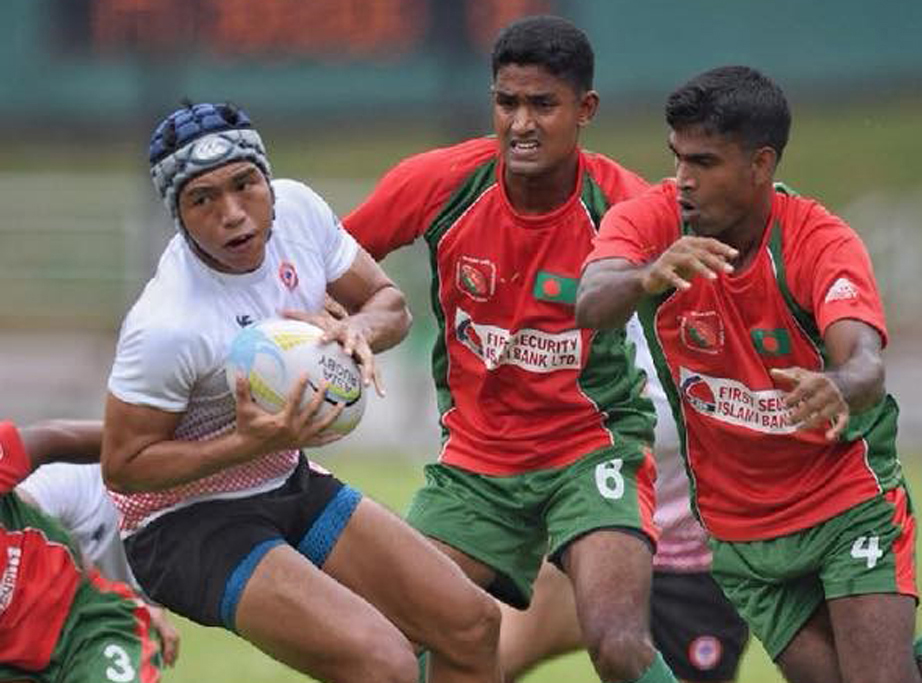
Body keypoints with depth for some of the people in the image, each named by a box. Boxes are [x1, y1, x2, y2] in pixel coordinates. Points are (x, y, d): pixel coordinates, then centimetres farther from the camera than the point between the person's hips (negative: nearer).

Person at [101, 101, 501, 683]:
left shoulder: (297, 209, -11)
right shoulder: (166, 328, -31)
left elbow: (390, 305, 4)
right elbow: (123, 466, -20)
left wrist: (358, 330, -20)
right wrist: (251, 442, -32)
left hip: (290, 483, 8)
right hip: (188, 521, -8)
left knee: (474, 627, 5)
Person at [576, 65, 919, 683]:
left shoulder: (823, 241, -18)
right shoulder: (651, 221, -11)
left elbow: (866, 367, -34)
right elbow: (590, 308, -31)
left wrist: (838, 389, -58)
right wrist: (648, 278, -53)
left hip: (852, 500, -3)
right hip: (741, 530, 3)